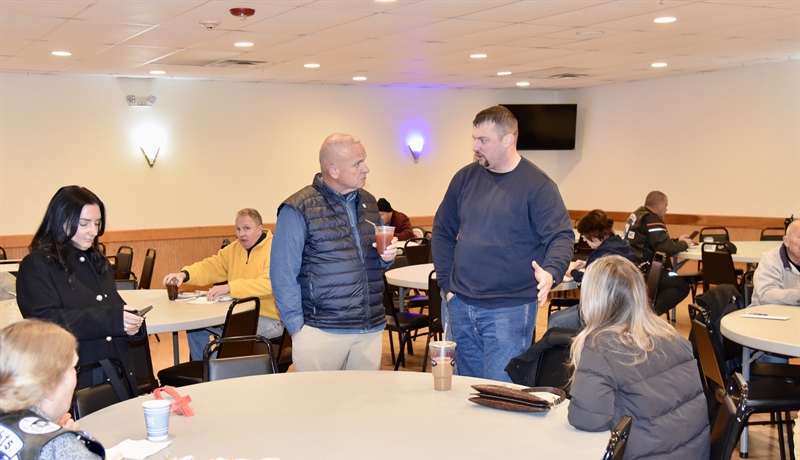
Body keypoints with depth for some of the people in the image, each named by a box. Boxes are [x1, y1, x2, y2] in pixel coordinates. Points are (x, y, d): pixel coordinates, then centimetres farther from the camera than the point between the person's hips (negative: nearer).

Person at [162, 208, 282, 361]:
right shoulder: (234, 248, 11)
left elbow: (268, 283, -30)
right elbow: (210, 266, 9)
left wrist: (229, 288, -36)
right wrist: (184, 274, -11)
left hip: (269, 319, -8)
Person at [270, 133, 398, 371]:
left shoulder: (368, 202, 11)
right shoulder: (298, 210, -8)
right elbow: (283, 275, -9)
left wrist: (387, 256, 1)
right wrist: (297, 327, -11)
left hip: (371, 329, 6)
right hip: (322, 332, -5)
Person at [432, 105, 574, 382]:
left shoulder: (538, 185, -8)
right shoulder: (465, 178, 6)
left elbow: (562, 237, -11)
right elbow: (442, 232, 13)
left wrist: (550, 273, -31)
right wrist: (447, 284, 5)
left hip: (510, 309, -5)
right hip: (460, 306, 5)